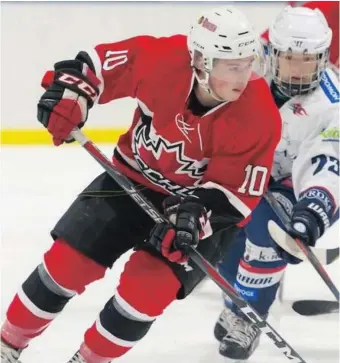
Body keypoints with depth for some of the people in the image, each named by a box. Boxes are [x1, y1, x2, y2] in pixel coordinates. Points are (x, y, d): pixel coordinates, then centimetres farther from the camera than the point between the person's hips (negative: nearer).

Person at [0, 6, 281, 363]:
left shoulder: (258, 118, -28)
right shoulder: (162, 59, -27)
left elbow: (235, 193, -21)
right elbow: (101, 63, -8)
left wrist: (196, 214, -36)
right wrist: (70, 90, -22)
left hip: (199, 202, -2)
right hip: (134, 176, 2)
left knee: (146, 287, -17)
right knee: (68, 262, -1)